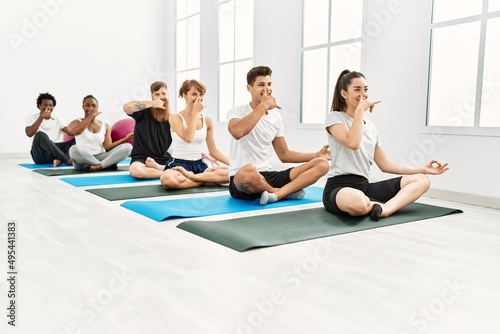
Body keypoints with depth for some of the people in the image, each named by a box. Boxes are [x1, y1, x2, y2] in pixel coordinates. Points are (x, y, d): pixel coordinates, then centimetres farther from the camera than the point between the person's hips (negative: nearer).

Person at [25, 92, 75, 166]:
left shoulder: (57, 119, 15)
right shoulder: (31, 117, 7)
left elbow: (71, 133, -2)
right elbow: (29, 134, -13)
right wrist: (41, 117, -17)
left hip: (55, 151, 3)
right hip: (40, 155, -3)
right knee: (40, 134, -33)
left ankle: (60, 160, -42)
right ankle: (67, 160, -40)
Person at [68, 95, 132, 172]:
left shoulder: (105, 126, 13)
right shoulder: (77, 122, 8)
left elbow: (108, 147, 1)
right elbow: (76, 131, -19)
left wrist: (126, 138, -11)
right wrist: (91, 115, -9)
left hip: (100, 158, 2)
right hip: (83, 160, -2)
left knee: (127, 147, -19)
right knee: (74, 149, -37)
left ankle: (97, 167, -34)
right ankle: (107, 165, -26)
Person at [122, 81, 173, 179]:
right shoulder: (144, 111, -5)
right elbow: (126, 107, -26)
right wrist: (152, 103, -20)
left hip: (164, 160, 3)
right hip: (142, 158, -3)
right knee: (136, 170, -38)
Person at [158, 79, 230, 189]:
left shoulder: (207, 120, 8)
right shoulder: (175, 117, -5)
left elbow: (213, 150, 10)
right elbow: (187, 137, -24)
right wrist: (195, 112, -15)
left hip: (199, 165, 4)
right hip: (178, 164, -4)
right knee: (167, 179, -40)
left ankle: (190, 176, -17)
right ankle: (205, 179, -19)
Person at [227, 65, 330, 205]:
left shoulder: (275, 116, 13)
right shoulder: (237, 112, -5)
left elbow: (284, 154, 17)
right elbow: (237, 132, -30)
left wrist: (317, 154, 8)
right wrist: (263, 106, -21)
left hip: (268, 176, 6)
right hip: (241, 181, -6)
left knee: (322, 164, -7)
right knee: (248, 171, -44)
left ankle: (276, 194, -26)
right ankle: (289, 190, -12)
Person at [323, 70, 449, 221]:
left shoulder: (371, 127, 18)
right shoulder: (334, 118, -2)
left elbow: (385, 165, 18)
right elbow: (353, 143, -22)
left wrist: (423, 169, 14)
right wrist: (360, 110, -12)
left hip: (364, 186, 8)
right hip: (339, 188, -8)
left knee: (422, 180, -6)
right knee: (357, 201, -45)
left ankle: (384, 209, -31)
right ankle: (378, 206, -11)